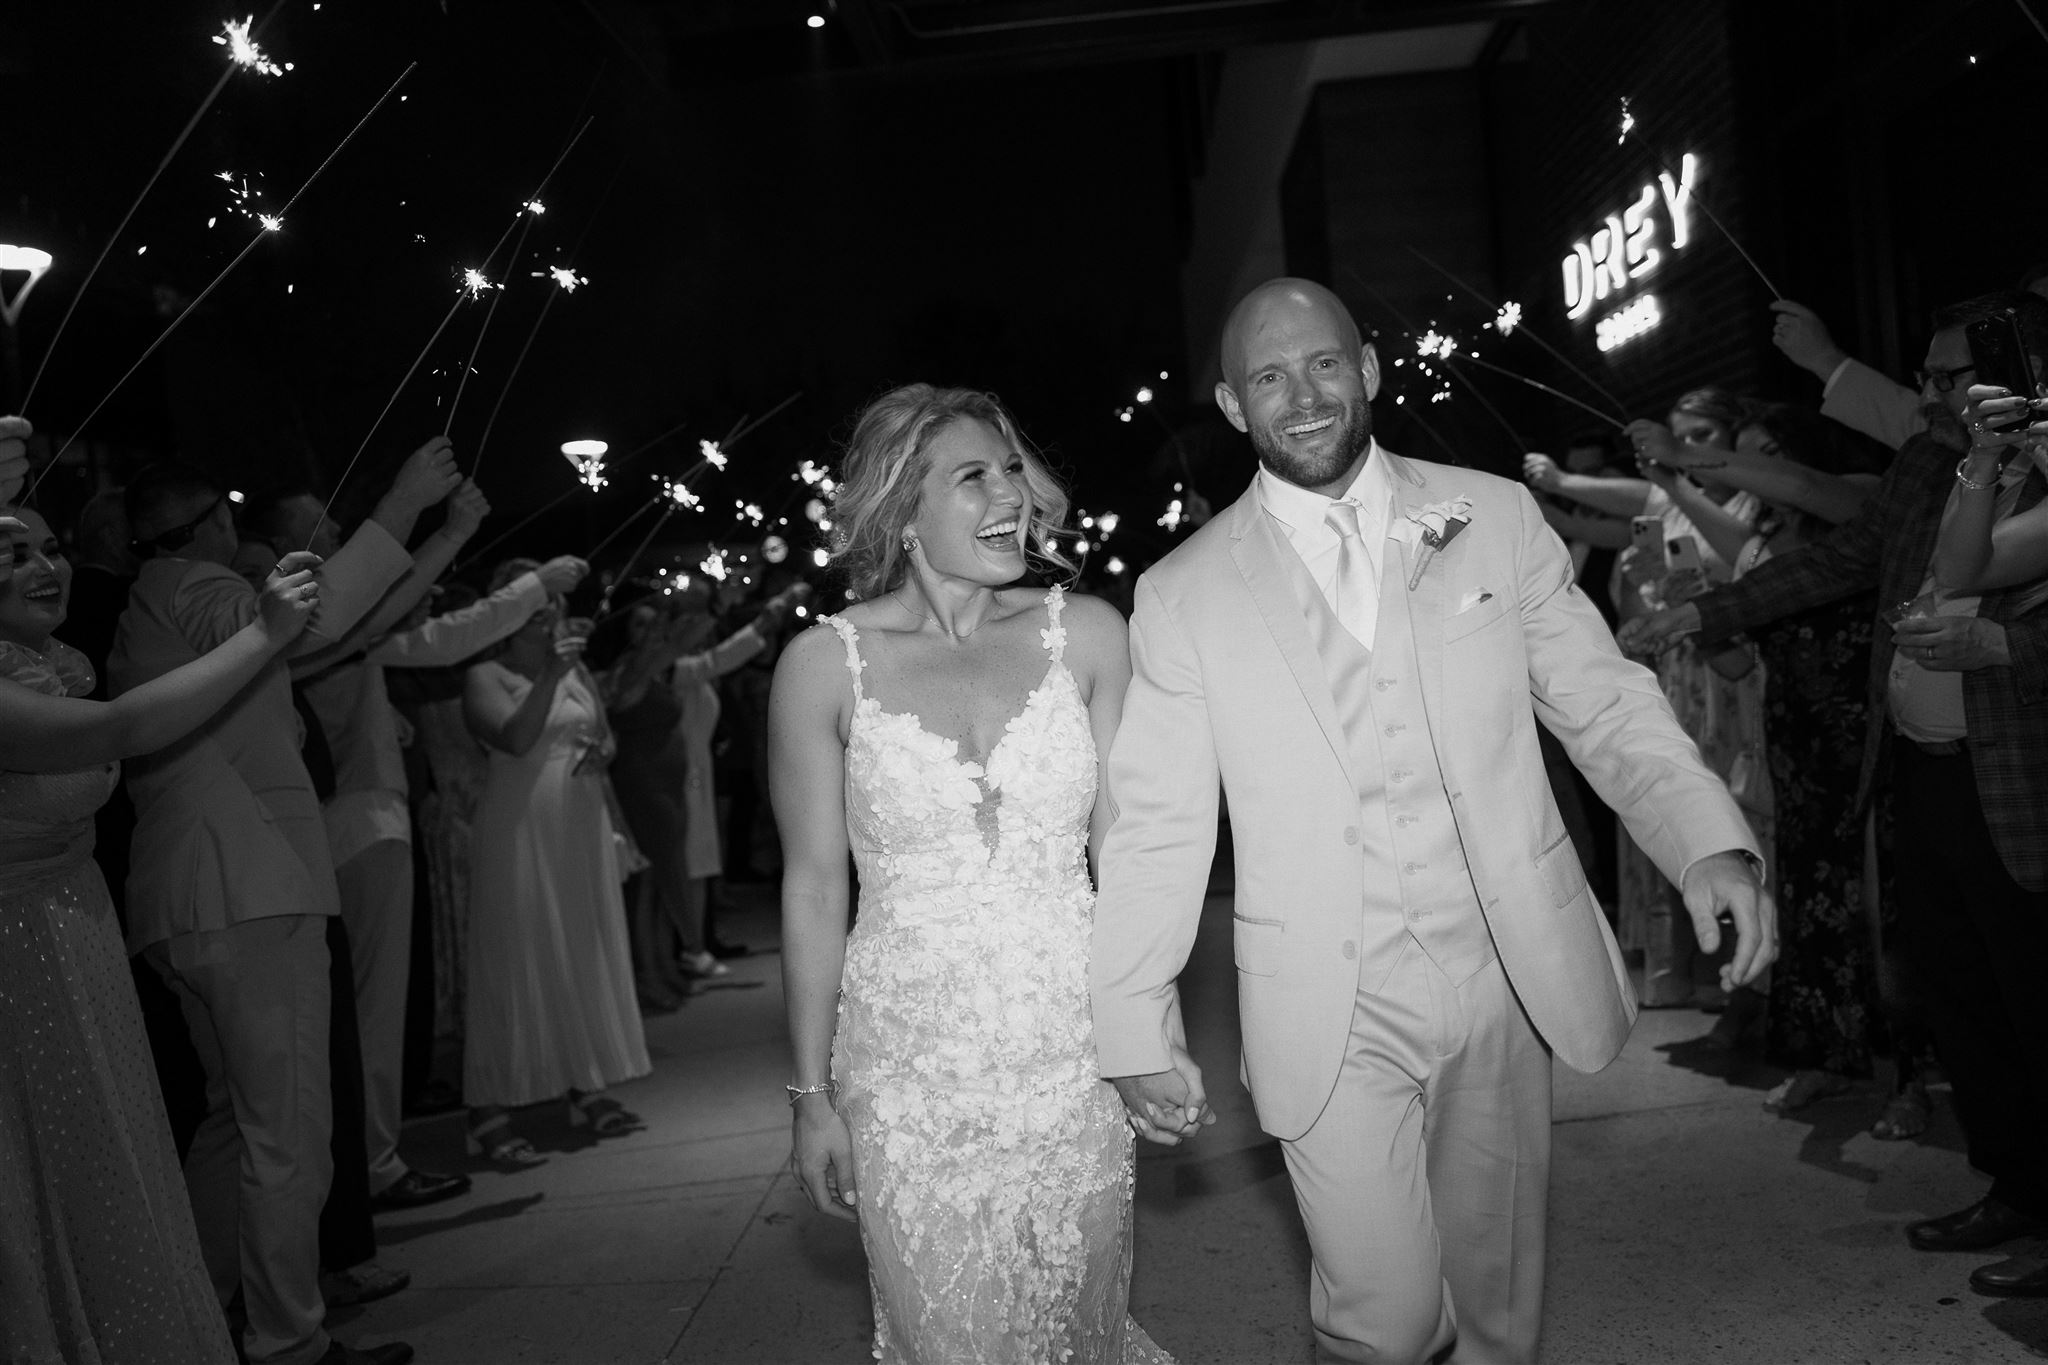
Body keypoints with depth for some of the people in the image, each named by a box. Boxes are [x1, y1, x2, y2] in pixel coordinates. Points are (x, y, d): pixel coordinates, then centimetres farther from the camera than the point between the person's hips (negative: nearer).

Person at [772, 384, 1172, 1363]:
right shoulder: (824, 663, -6)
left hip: (1075, 1052, 2)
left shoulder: (1084, 634, -2)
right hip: (909, 1069, -1)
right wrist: (811, 1092, 0)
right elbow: (812, 886, -2)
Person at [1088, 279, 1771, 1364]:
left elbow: (1605, 705, 3)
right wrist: (1138, 1031, -3)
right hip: (1329, 1011, -2)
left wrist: (1710, 842, -14)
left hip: (1508, 977, 2)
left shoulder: (1495, 516, 3)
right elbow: (1155, 828, -2)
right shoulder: (1182, 595, -2)